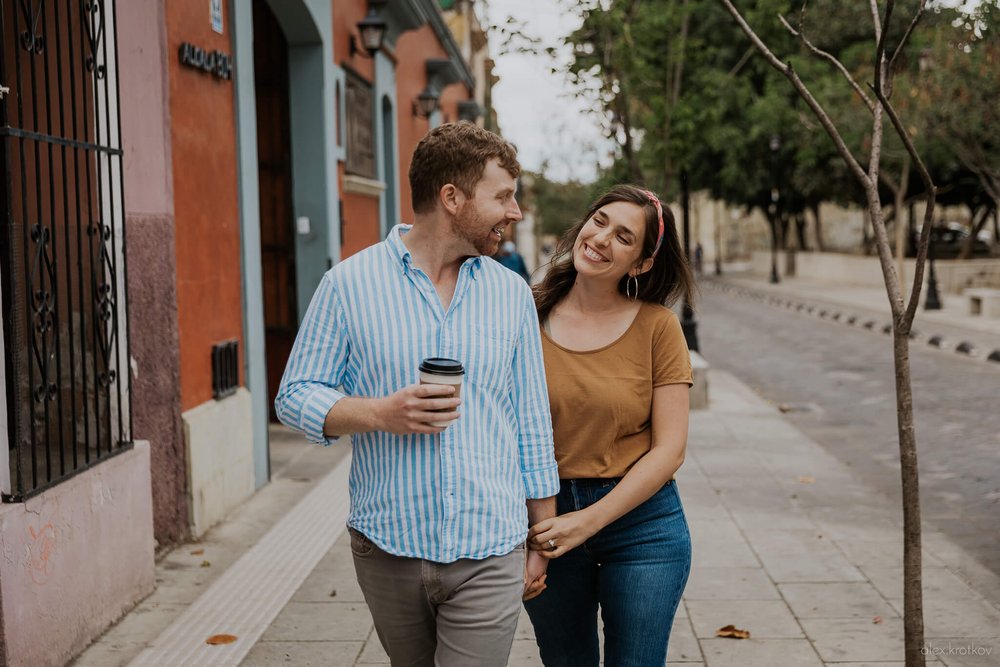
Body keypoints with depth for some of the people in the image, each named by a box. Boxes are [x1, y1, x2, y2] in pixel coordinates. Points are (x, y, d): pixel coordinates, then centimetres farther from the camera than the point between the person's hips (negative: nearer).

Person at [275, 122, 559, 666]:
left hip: (488, 558, 1)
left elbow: (533, 424, 9)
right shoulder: (349, 284, -3)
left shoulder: (511, 294, 5)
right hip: (387, 548, 0)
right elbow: (295, 396, -1)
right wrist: (379, 414, -19)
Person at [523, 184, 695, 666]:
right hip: (544, 524, 2)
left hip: (641, 523, -1)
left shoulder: (657, 326, -7)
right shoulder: (530, 315, -3)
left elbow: (668, 450, -9)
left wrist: (588, 521, -14)